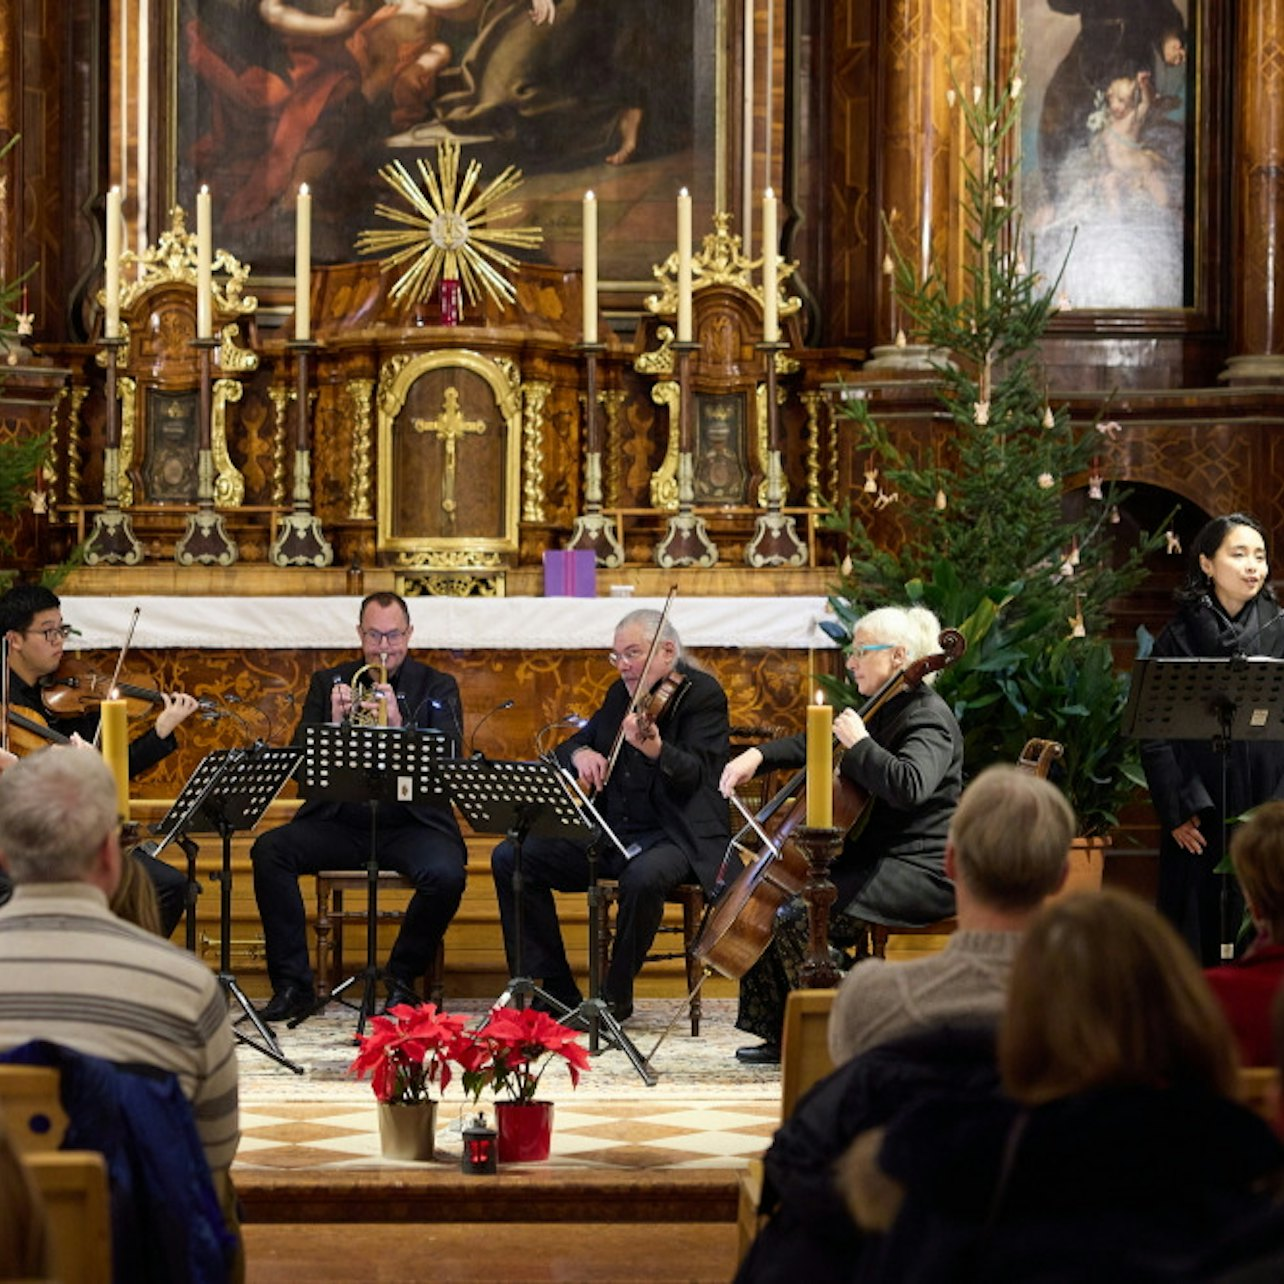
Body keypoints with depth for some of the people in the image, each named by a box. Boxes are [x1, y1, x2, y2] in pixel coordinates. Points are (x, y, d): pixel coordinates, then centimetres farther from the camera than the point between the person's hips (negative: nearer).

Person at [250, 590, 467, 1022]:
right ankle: (293, 984, -14)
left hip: (411, 822, -2)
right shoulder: (328, 683, 12)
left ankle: (401, 979, -6)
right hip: (340, 821, 2)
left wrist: (399, 724, -23)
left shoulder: (437, 687, 7)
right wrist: (333, 724, -16)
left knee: (446, 873, -32)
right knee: (268, 851, -23)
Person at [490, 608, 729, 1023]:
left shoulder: (702, 694, -6)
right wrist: (580, 753, -6)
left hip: (674, 836, -7)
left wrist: (654, 749, -41)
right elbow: (565, 749, 19)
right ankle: (556, 992, -6)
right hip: (609, 833, 7)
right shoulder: (622, 694, 15)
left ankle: (615, 999, -19)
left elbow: (694, 775, -20)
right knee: (511, 858, -8)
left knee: (643, 877, -40)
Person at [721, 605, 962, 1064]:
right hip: (874, 858, 11)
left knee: (797, 915, -26)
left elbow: (909, 785, -35)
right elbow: (815, 746, 22)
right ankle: (783, 1036, 9)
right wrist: (759, 755, 6)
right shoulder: (885, 712, 16)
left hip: (919, 871, -11)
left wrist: (859, 743, -24)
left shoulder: (928, 718, -16)